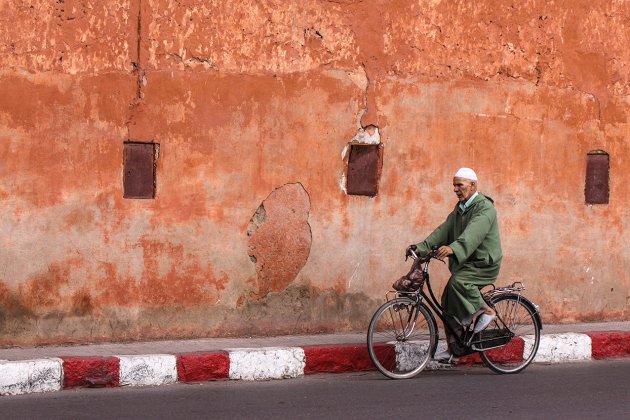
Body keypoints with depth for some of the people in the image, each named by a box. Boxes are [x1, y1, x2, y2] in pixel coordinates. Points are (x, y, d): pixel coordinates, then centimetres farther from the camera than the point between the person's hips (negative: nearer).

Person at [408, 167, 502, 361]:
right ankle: (453, 347, 12)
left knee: (458, 281, -33)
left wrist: (453, 248, -51)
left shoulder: (485, 208, -16)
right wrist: (422, 247, -8)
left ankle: (485, 311, -13)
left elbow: (473, 233, -34)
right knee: (448, 300, 4)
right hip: (466, 263, 9)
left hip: (484, 263, -9)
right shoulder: (460, 207, 15)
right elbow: (445, 229, 6)